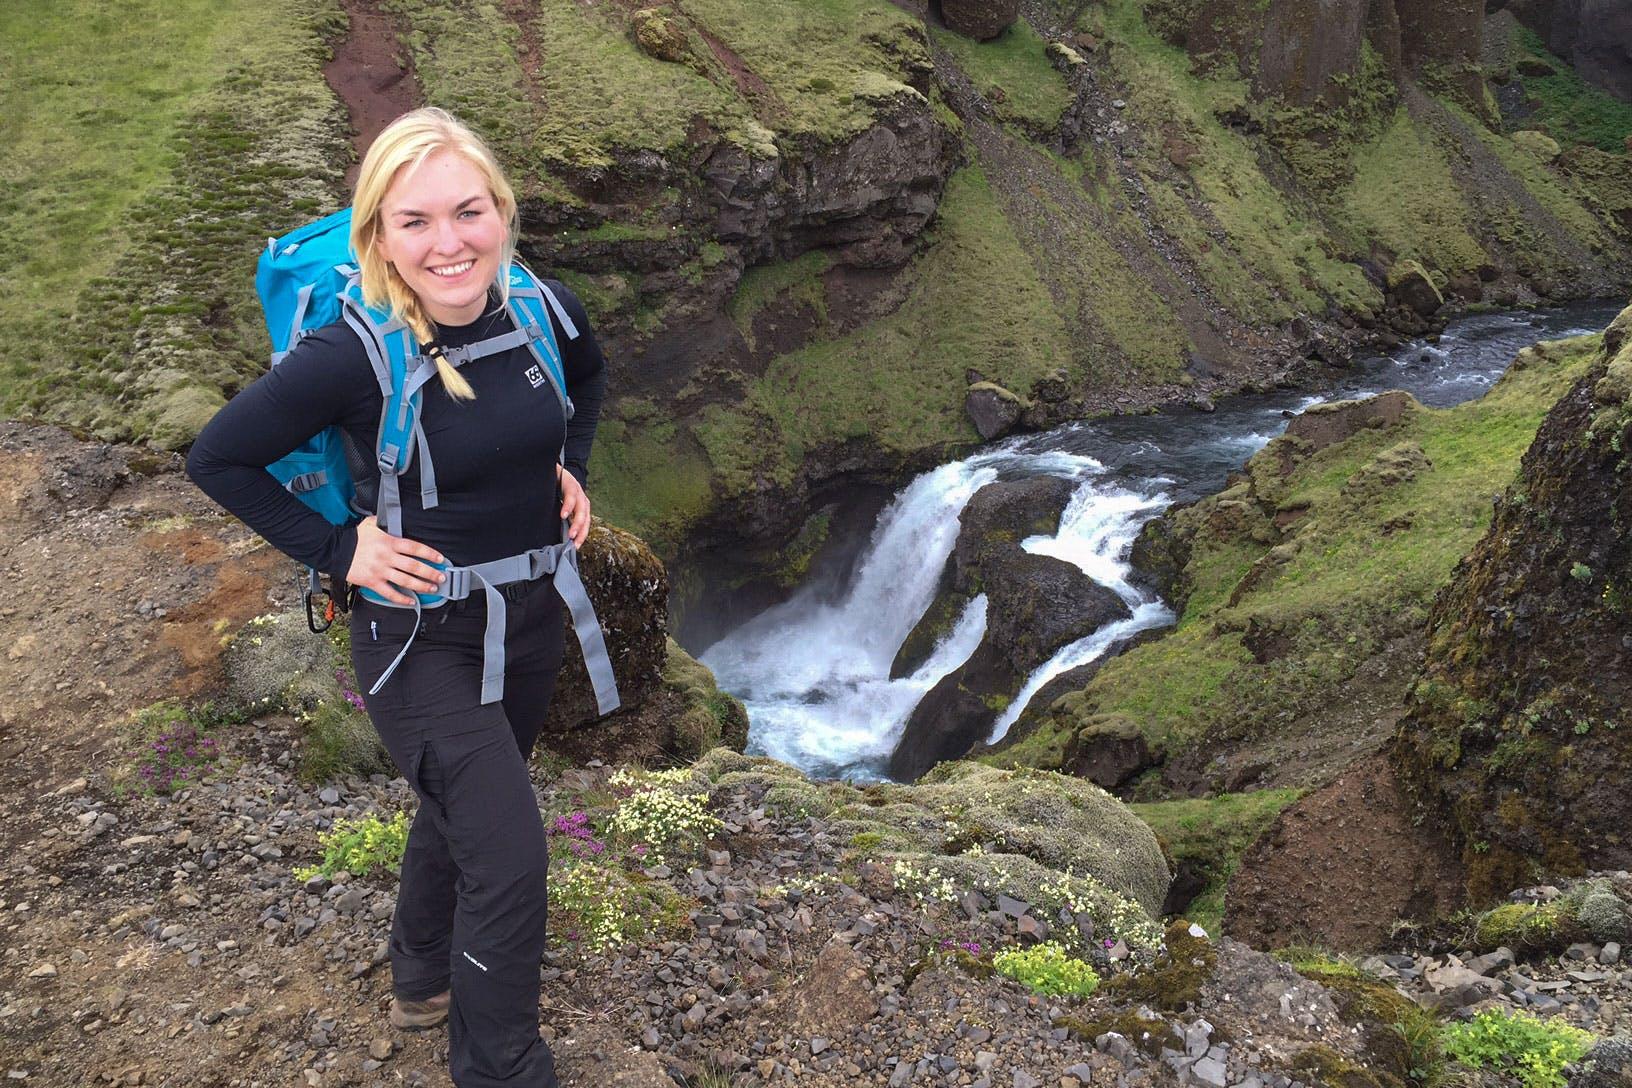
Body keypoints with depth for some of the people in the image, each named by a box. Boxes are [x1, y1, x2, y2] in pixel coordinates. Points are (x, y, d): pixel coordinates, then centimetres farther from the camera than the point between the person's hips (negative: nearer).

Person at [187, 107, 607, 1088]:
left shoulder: (543, 309, -10)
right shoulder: (351, 358, -25)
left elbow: (590, 377, 14)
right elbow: (219, 459, -12)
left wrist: (573, 468, 1)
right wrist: (336, 550, -15)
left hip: (531, 611, 6)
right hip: (420, 634, -6)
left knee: (465, 806, 25)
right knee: (511, 858, -11)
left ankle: (423, 979, 53)